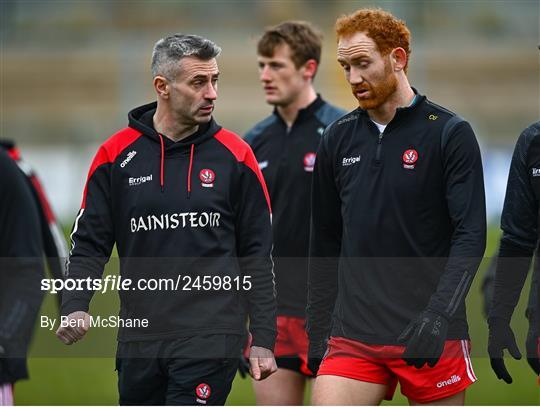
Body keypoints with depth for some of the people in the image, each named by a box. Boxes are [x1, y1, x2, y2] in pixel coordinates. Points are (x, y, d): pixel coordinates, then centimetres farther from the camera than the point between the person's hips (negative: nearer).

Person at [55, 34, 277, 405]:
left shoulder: (234, 155, 1)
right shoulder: (116, 154, 3)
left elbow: (256, 255, 4)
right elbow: (90, 245, 6)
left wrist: (263, 340, 1)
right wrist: (75, 308, -11)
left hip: (211, 336, -3)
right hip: (139, 332, 3)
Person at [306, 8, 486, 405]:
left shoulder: (450, 133, -3)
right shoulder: (338, 139, 10)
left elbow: (471, 234, -10)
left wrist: (439, 315, -22)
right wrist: (318, 333, 14)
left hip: (432, 341, -3)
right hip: (353, 338, 3)